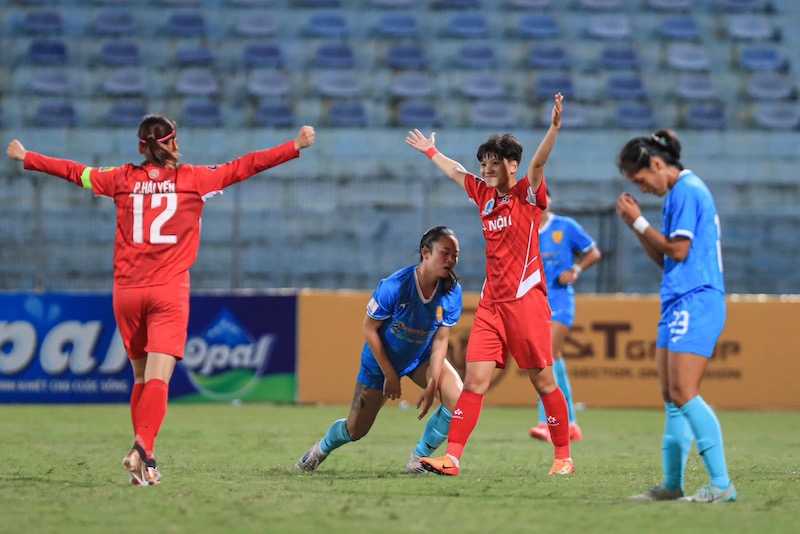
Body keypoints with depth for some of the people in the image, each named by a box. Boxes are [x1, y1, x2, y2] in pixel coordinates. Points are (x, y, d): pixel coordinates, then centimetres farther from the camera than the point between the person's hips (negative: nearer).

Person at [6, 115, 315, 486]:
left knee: (141, 377, 15)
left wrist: (25, 158, 33)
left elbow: (73, 172, 18)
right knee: (158, 378, -11)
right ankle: (144, 449, -30)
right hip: (169, 292, -3)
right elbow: (245, 167, 2)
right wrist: (297, 147, 8)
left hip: (126, 292, 3)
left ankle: (141, 455, 14)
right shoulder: (194, 179, 2)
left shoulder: (123, 179, 8)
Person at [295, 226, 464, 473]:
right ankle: (322, 448, 45)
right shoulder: (395, 286, -31)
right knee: (355, 430, 8)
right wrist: (390, 375, -16)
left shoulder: (452, 291, -20)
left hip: (422, 358, 3)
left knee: (458, 398, -23)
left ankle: (419, 459, -4)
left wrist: (432, 385, -18)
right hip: (381, 360, -3)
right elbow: (369, 328, -19)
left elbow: (441, 339, -12)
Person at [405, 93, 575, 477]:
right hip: (491, 303, 5)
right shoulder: (485, 196, 14)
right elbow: (455, 172, 31)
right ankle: (452, 458, -7)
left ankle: (563, 457, 10)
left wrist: (553, 128, -38)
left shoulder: (528, 194, -3)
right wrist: (430, 151, 46)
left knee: (543, 381, -1)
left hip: (526, 300, -5)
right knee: (474, 379, -3)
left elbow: (538, 163, -21)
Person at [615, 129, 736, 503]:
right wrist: (636, 225, 12)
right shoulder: (681, 192, 20)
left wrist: (639, 222, -5)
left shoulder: (686, 191, -10)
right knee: (671, 395, 9)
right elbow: (664, 259, 22)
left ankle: (721, 484, -17)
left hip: (694, 302, -10)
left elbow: (678, 251, -15)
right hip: (679, 304, 10)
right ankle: (672, 485, 13)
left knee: (684, 393, -16)